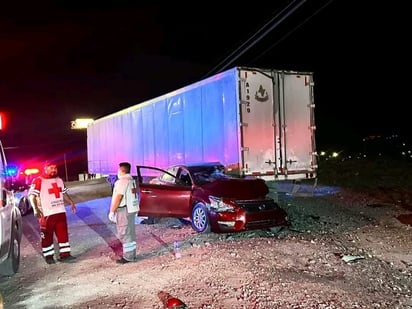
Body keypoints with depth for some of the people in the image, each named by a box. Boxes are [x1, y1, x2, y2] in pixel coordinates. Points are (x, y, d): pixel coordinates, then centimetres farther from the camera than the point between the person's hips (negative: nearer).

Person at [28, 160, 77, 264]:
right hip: (46, 214, -6)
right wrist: (36, 209, -25)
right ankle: (48, 256, 17)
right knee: (47, 236, 5)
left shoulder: (59, 180, 14)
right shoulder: (38, 181, -9)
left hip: (60, 212, 6)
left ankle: (64, 254, 11)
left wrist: (71, 202, 19)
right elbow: (32, 196, -14)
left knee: (63, 234, 5)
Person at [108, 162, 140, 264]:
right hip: (131, 209, 10)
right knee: (130, 233, 16)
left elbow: (118, 197, -20)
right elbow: (136, 194, 16)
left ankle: (128, 257, 0)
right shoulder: (132, 180, 13)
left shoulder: (123, 181, -16)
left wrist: (112, 211, -16)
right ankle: (132, 254, 23)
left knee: (124, 234, -4)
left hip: (124, 210, -10)